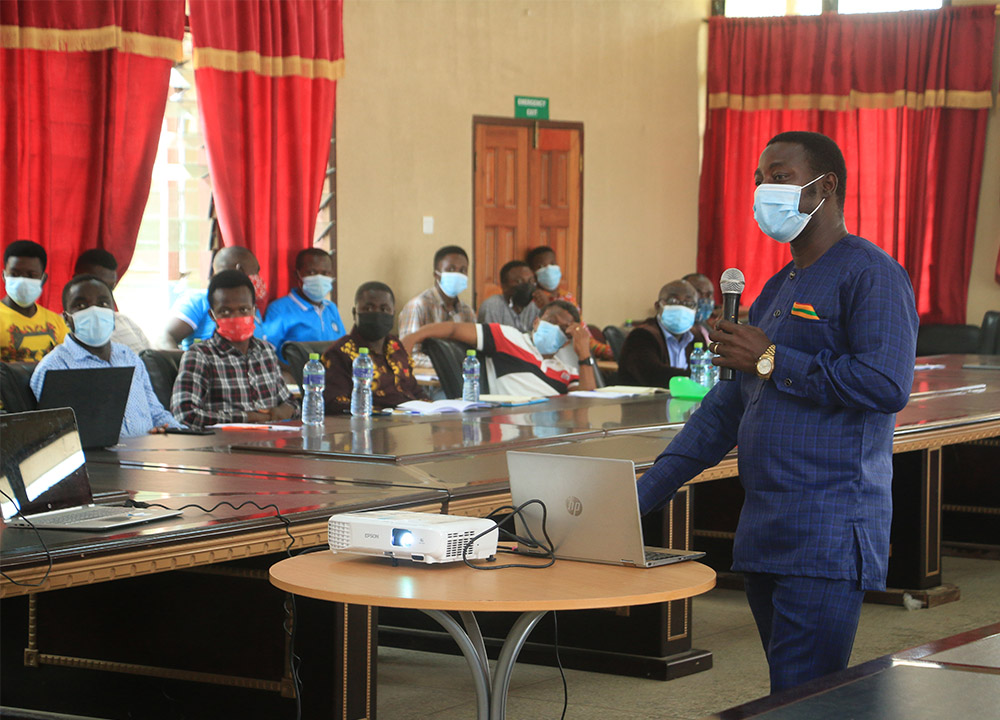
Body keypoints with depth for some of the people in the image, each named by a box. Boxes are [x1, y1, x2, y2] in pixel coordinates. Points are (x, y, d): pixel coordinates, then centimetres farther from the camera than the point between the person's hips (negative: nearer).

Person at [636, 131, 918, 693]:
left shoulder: (872, 276, -6)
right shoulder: (778, 289, 21)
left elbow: (887, 386, -20)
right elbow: (726, 409, 22)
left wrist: (773, 362, -11)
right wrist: (644, 494, 14)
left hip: (828, 540, -9)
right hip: (764, 537, 9)